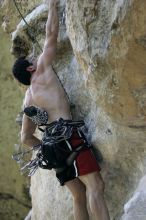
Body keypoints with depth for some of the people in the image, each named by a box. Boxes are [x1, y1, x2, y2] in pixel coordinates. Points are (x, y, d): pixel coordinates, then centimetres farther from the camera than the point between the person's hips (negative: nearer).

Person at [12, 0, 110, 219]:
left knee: (79, 195, 4)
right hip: (68, 133, -7)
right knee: (95, 185, -19)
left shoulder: (28, 98, 25)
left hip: (52, 141, 7)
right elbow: (51, 34, 8)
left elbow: (26, 138, 24)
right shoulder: (42, 71, 8)